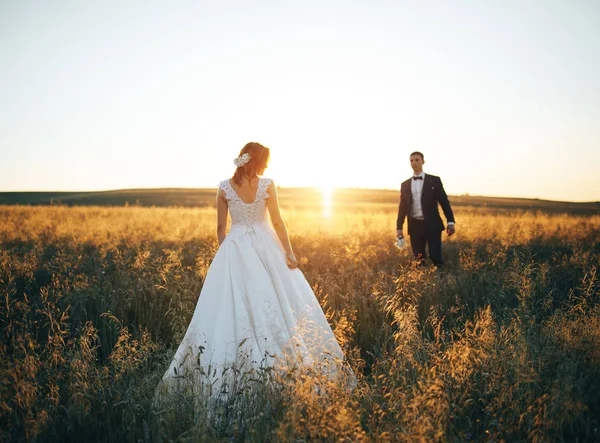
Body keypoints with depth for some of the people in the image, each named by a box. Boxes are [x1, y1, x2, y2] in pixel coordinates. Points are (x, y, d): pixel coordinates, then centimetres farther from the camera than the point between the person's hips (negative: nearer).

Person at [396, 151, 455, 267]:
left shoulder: (434, 180, 5)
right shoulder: (405, 185, 12)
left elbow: (444, 201, 1)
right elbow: (402, 207, 13)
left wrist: (450, 222, -7)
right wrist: (399, 227, 7)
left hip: (432, 224, -3)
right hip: (415, 226, 3)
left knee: (436, 257, -9)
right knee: (419, 260, 5)